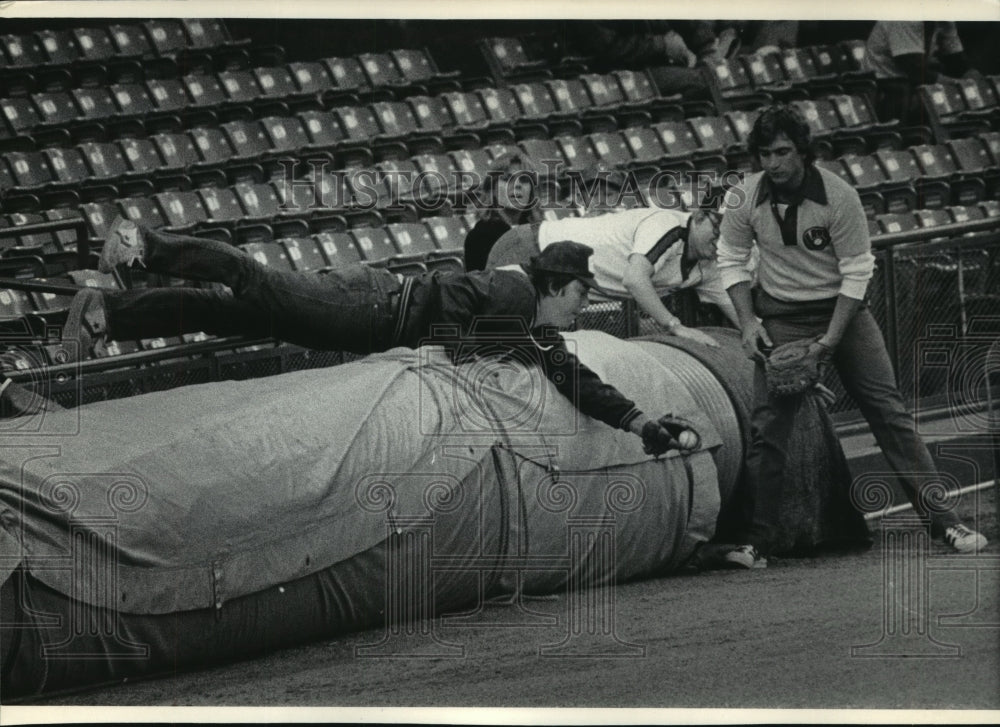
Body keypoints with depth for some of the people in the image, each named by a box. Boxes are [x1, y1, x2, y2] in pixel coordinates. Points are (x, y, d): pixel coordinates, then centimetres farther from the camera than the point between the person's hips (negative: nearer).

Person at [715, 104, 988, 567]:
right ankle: (754, 542, -5)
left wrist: (832, 339, -18)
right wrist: (747, 321, -9)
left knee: (889, 412, -6)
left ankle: (945, 522, -3)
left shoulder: (838, 197, -18)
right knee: (768, 424, -9)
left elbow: (857, 271, -13)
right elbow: (731, 262, 4)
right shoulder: (743, 200, -11)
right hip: (781, 316, 1)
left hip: (842, 308, -1)